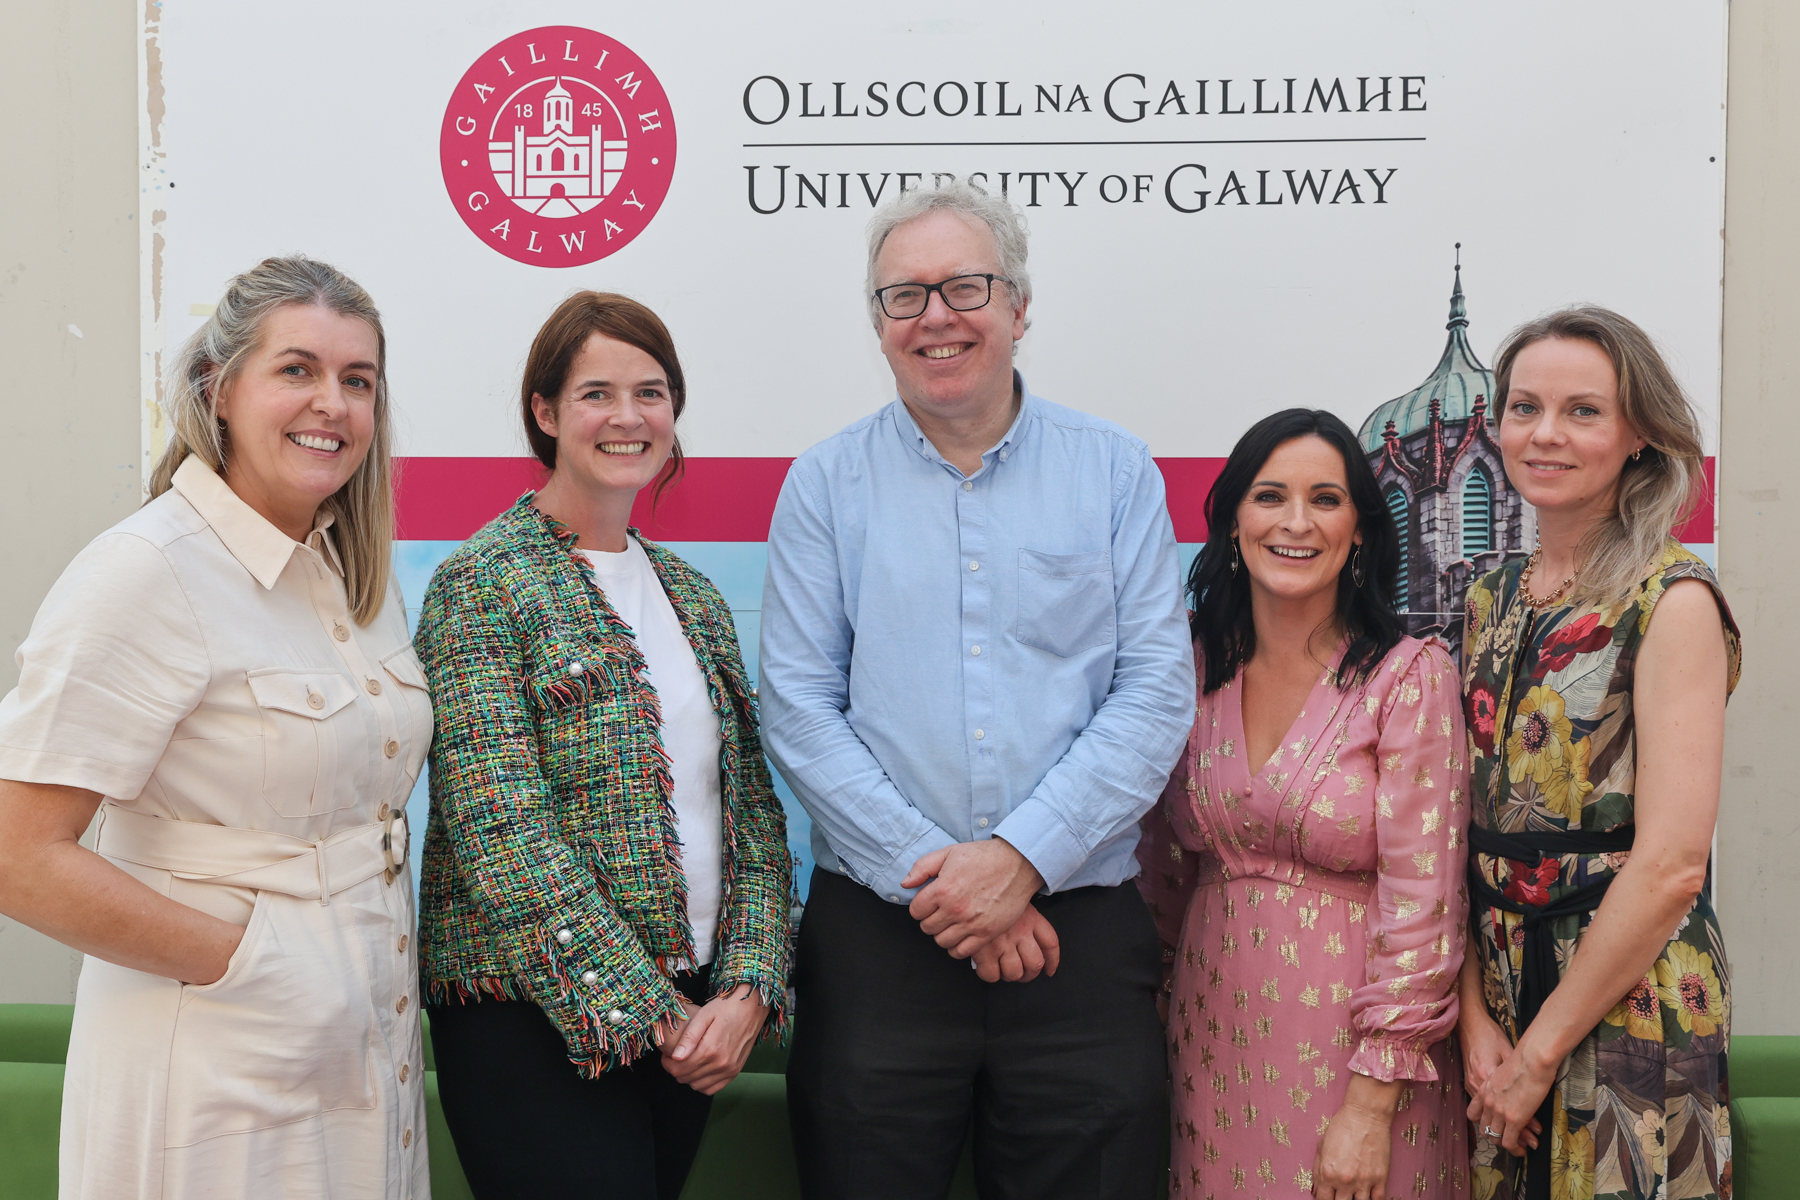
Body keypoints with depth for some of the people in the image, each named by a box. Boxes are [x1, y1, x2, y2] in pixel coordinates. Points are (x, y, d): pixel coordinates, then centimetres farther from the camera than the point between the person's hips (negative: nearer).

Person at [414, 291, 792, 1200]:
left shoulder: (692, 596, 12)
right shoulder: (481, 585, -8)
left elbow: (752, 809, 10)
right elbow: (503, 834, -16)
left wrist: (748, 989, -4)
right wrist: (650, 1010, -15)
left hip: (691, 1016, 6)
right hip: (538, 1018, -6)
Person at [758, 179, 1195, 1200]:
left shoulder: (1116, 473, 5)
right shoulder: (826, 486, 5)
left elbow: (1157, 694, -2)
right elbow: (800, 709, -2)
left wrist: (1019, 856, -13)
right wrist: (934, 877, -11)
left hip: (1084, 931, 1)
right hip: (877, 930, 0)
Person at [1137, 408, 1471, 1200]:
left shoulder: (1411, 677, -11)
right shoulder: (1194, 668, 1)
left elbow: (1422, 902, -14)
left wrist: (1371, 1105, -17)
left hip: (1350, 1040, -3)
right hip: (1212, 1038, 4)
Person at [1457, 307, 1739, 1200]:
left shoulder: (1671, 604, -12)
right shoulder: (1493, 601, 7)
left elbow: (1671, 865, -18)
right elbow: (1466, 830, 5)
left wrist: (1541, 1050, -14)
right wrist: (1476, 1017, -6)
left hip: (1627, 1014, -6)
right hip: (1496, 1001, 6)